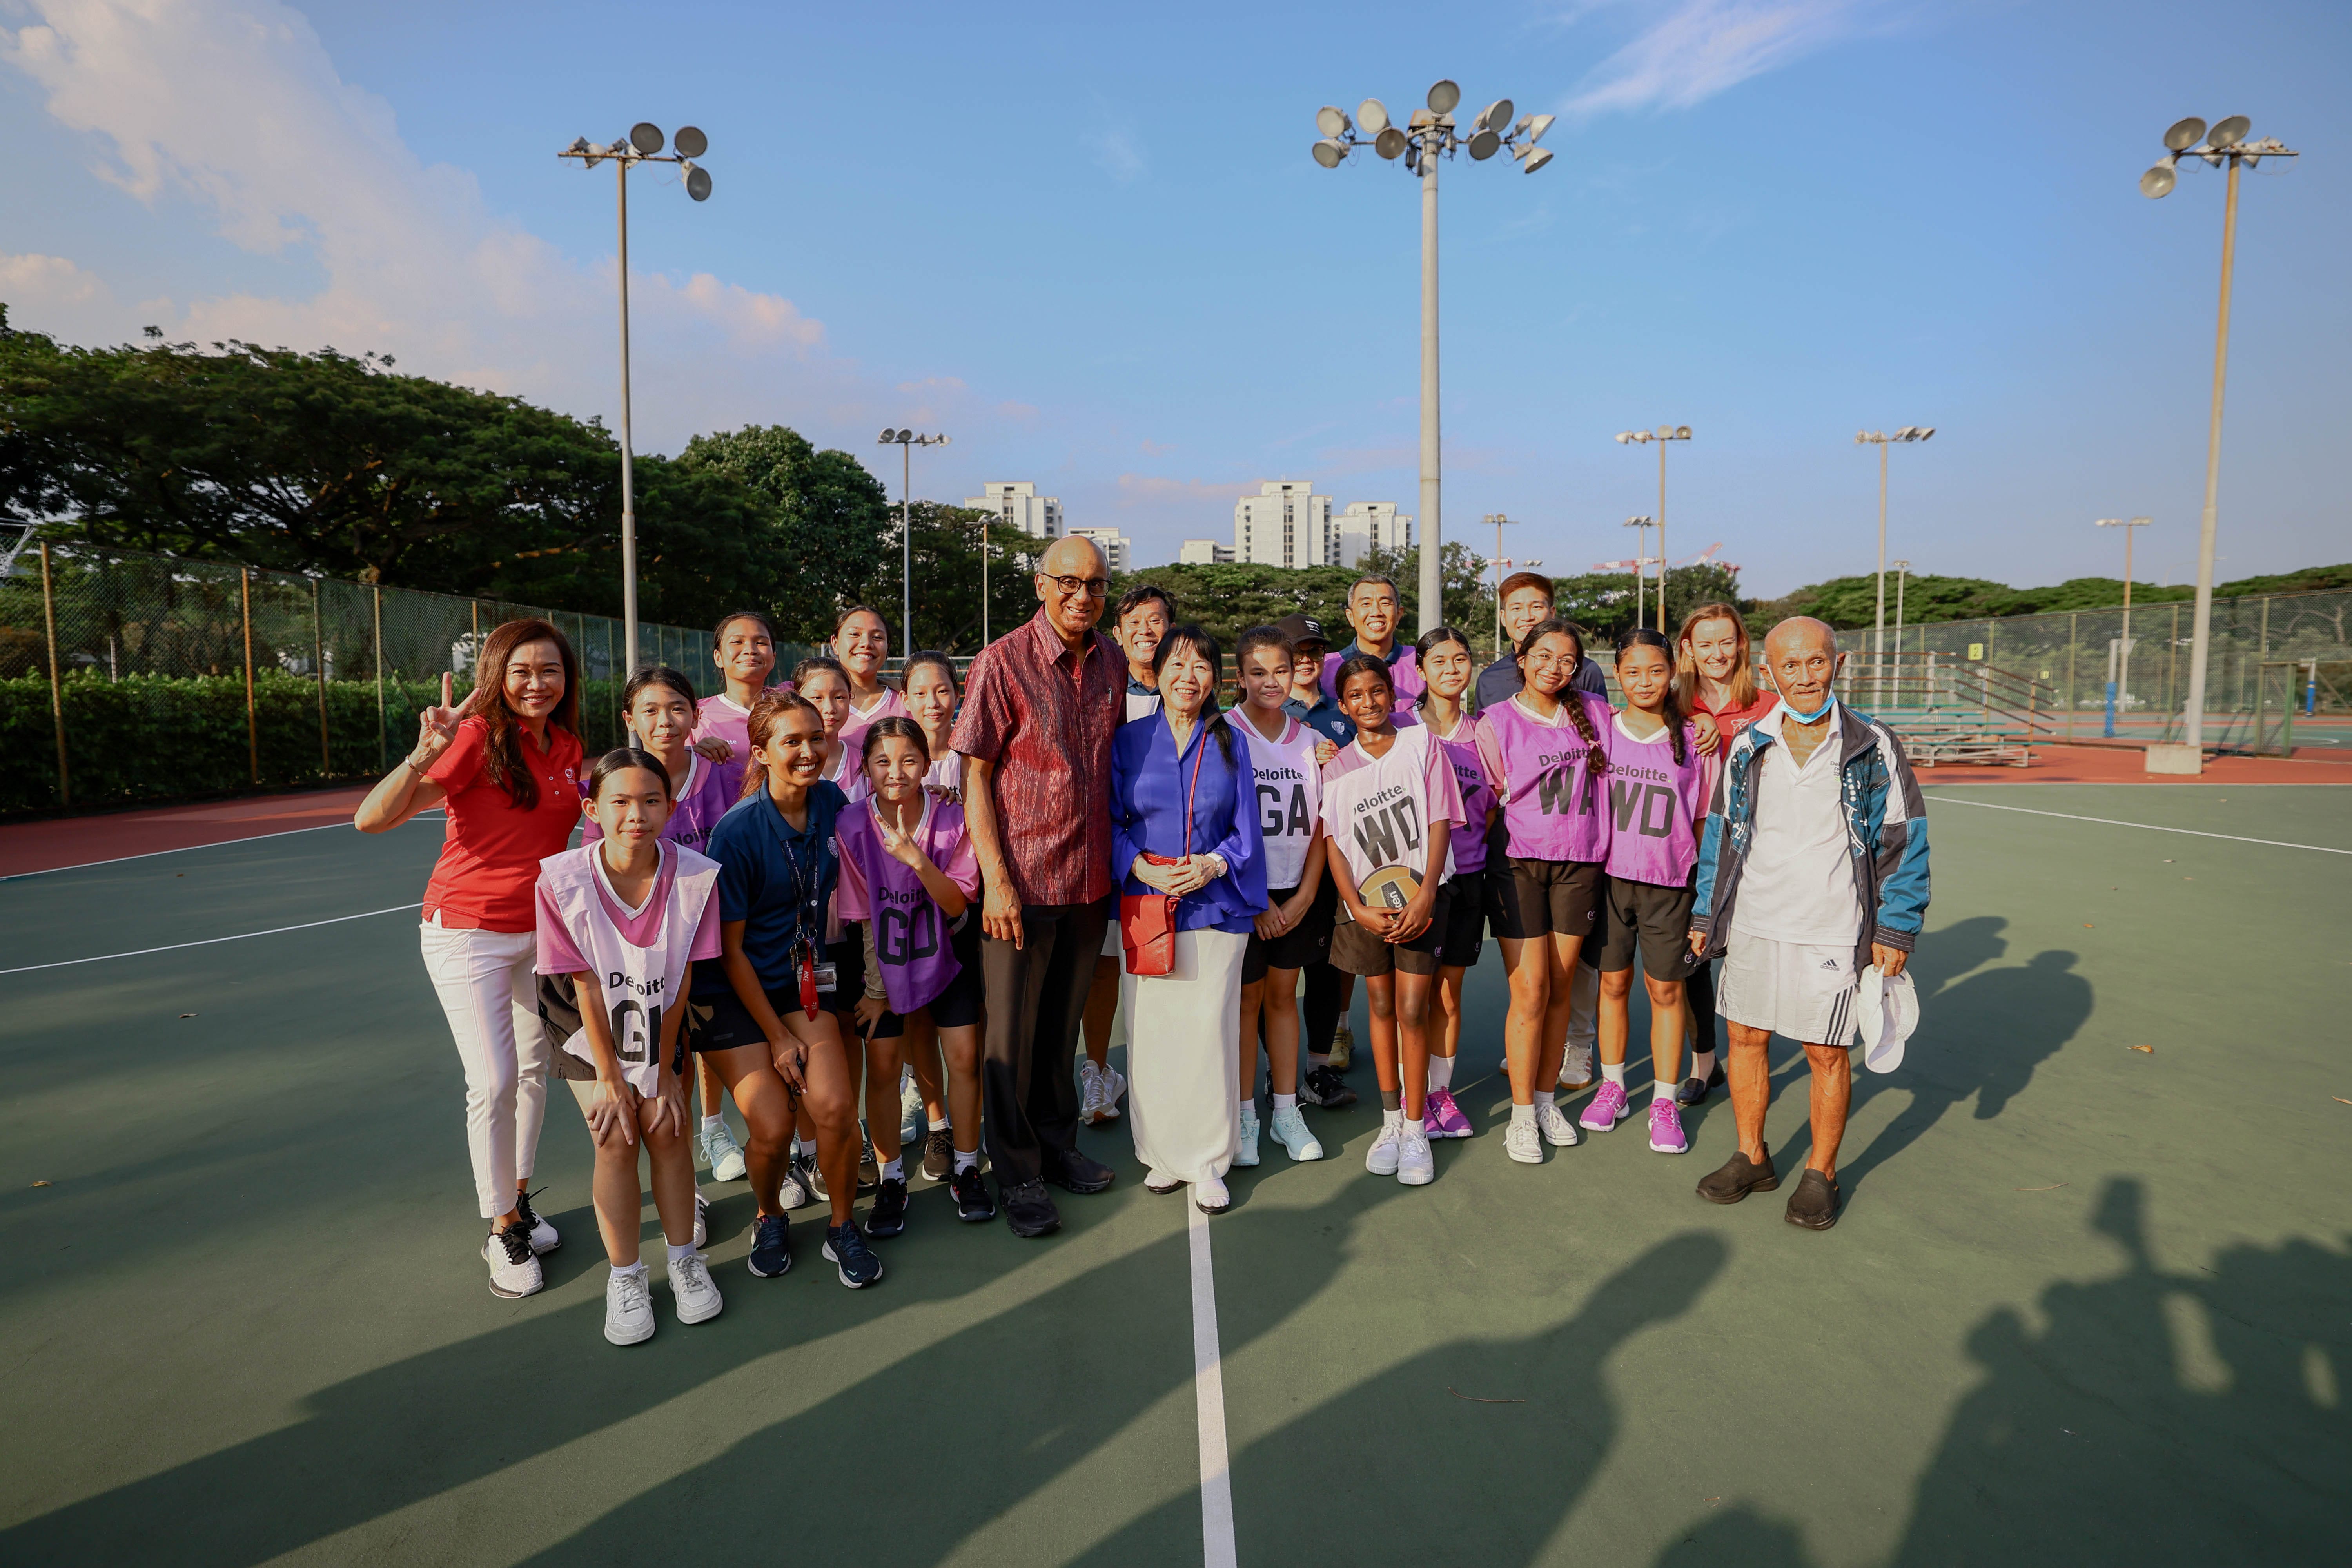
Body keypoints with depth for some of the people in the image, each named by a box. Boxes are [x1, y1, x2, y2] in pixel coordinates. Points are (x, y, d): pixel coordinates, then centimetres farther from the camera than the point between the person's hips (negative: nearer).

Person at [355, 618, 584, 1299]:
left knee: (535, 1068, 14)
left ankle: (519, 1200, 33)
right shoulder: (478, 737, -18)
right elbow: (372, 818, -26)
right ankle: (500, 1231, 13)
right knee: (494, 1083, -5)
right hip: (468, 930, -6)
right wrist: (425, 754, -39)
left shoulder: (568, 746, 0)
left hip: (540, 930, 6)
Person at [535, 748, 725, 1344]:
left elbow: (680, 981, -15)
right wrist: (610, 1079, -15)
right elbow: (588, 988, -20)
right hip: (591, 1031, -1)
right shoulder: (563, 881, -25)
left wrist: (662, 1072, -10)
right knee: (616, 1141, -8)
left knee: (667, 1131, -3)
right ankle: (625, 1278, 9)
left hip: (658, 1025, 1)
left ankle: (684, 1260, 15)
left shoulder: (694, 876, -23)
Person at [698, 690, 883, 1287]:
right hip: (733, 992, -3)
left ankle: (843, 1226, 10)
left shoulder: (833, 803, -6)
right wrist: (777, 1036, -10)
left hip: (803, 980, 3)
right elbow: (730, 948, -12)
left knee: (836, 1106, -16)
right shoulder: (737, 831, -18)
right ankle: (769, 1217, 20)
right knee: (772, 1127, -14)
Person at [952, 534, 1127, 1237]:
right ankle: (1017, 1175, 21)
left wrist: (1114, 860, 11)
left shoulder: (1112, 663, 6)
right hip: (1021, 877, -5)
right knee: (1012, 1030, 6)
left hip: (1089, 877, 5)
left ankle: (1057, 1143, 35)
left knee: (1064, 1020, 17)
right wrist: (995, 878, -15)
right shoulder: (1003, 662, -10)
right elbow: (975, 775, -10)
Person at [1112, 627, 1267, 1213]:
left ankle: (1209, 1159, 14)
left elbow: (1246, 831, 8)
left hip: (1215, 906, 0)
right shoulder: (1129, 741, 6)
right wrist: (1144, 868, -12)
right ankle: (1163, 1152, 20)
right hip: (1145, 903, 0)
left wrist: (1213, 865, -10)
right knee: (1150, 1031, 2)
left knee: (1210, 1030, -1)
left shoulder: (1230, 745, 8)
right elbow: (1112, 822, 4)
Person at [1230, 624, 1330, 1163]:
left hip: (1299, 893, 4)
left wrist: (1305, 895, -3)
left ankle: (1286, 1112, 20)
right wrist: (1258, 899, -11)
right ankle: (1244, 1116, 15)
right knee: (1246, 998, 3)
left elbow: (1319, 824, 7)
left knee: (1283, 995, 11)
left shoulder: (1308, 739, 7)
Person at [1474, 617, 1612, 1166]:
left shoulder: (1594, 713, 7)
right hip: (1519, 862, -3)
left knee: (1561, 987, 10)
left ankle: (1548, 1099, 25)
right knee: (1530, 993, -4)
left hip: (1579, 863, 3)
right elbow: (1488, 798, 1)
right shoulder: (1496, 722, -3)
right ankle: (1521, 1115, 10)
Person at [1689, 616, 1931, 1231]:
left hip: (1832, 932, -3)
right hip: (1752, 926, 3)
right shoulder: (1746, 748, 4)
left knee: (1827, 1053, 6)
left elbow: (1904, 841, 0)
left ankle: (1821, 1175, 24)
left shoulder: (1875, 748, -3)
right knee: (1746, 1038, 9)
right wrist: (1704, 914, 11)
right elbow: (1720, 834, 12)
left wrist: (1895, 929, -5)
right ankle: (1752, 1159, 27)